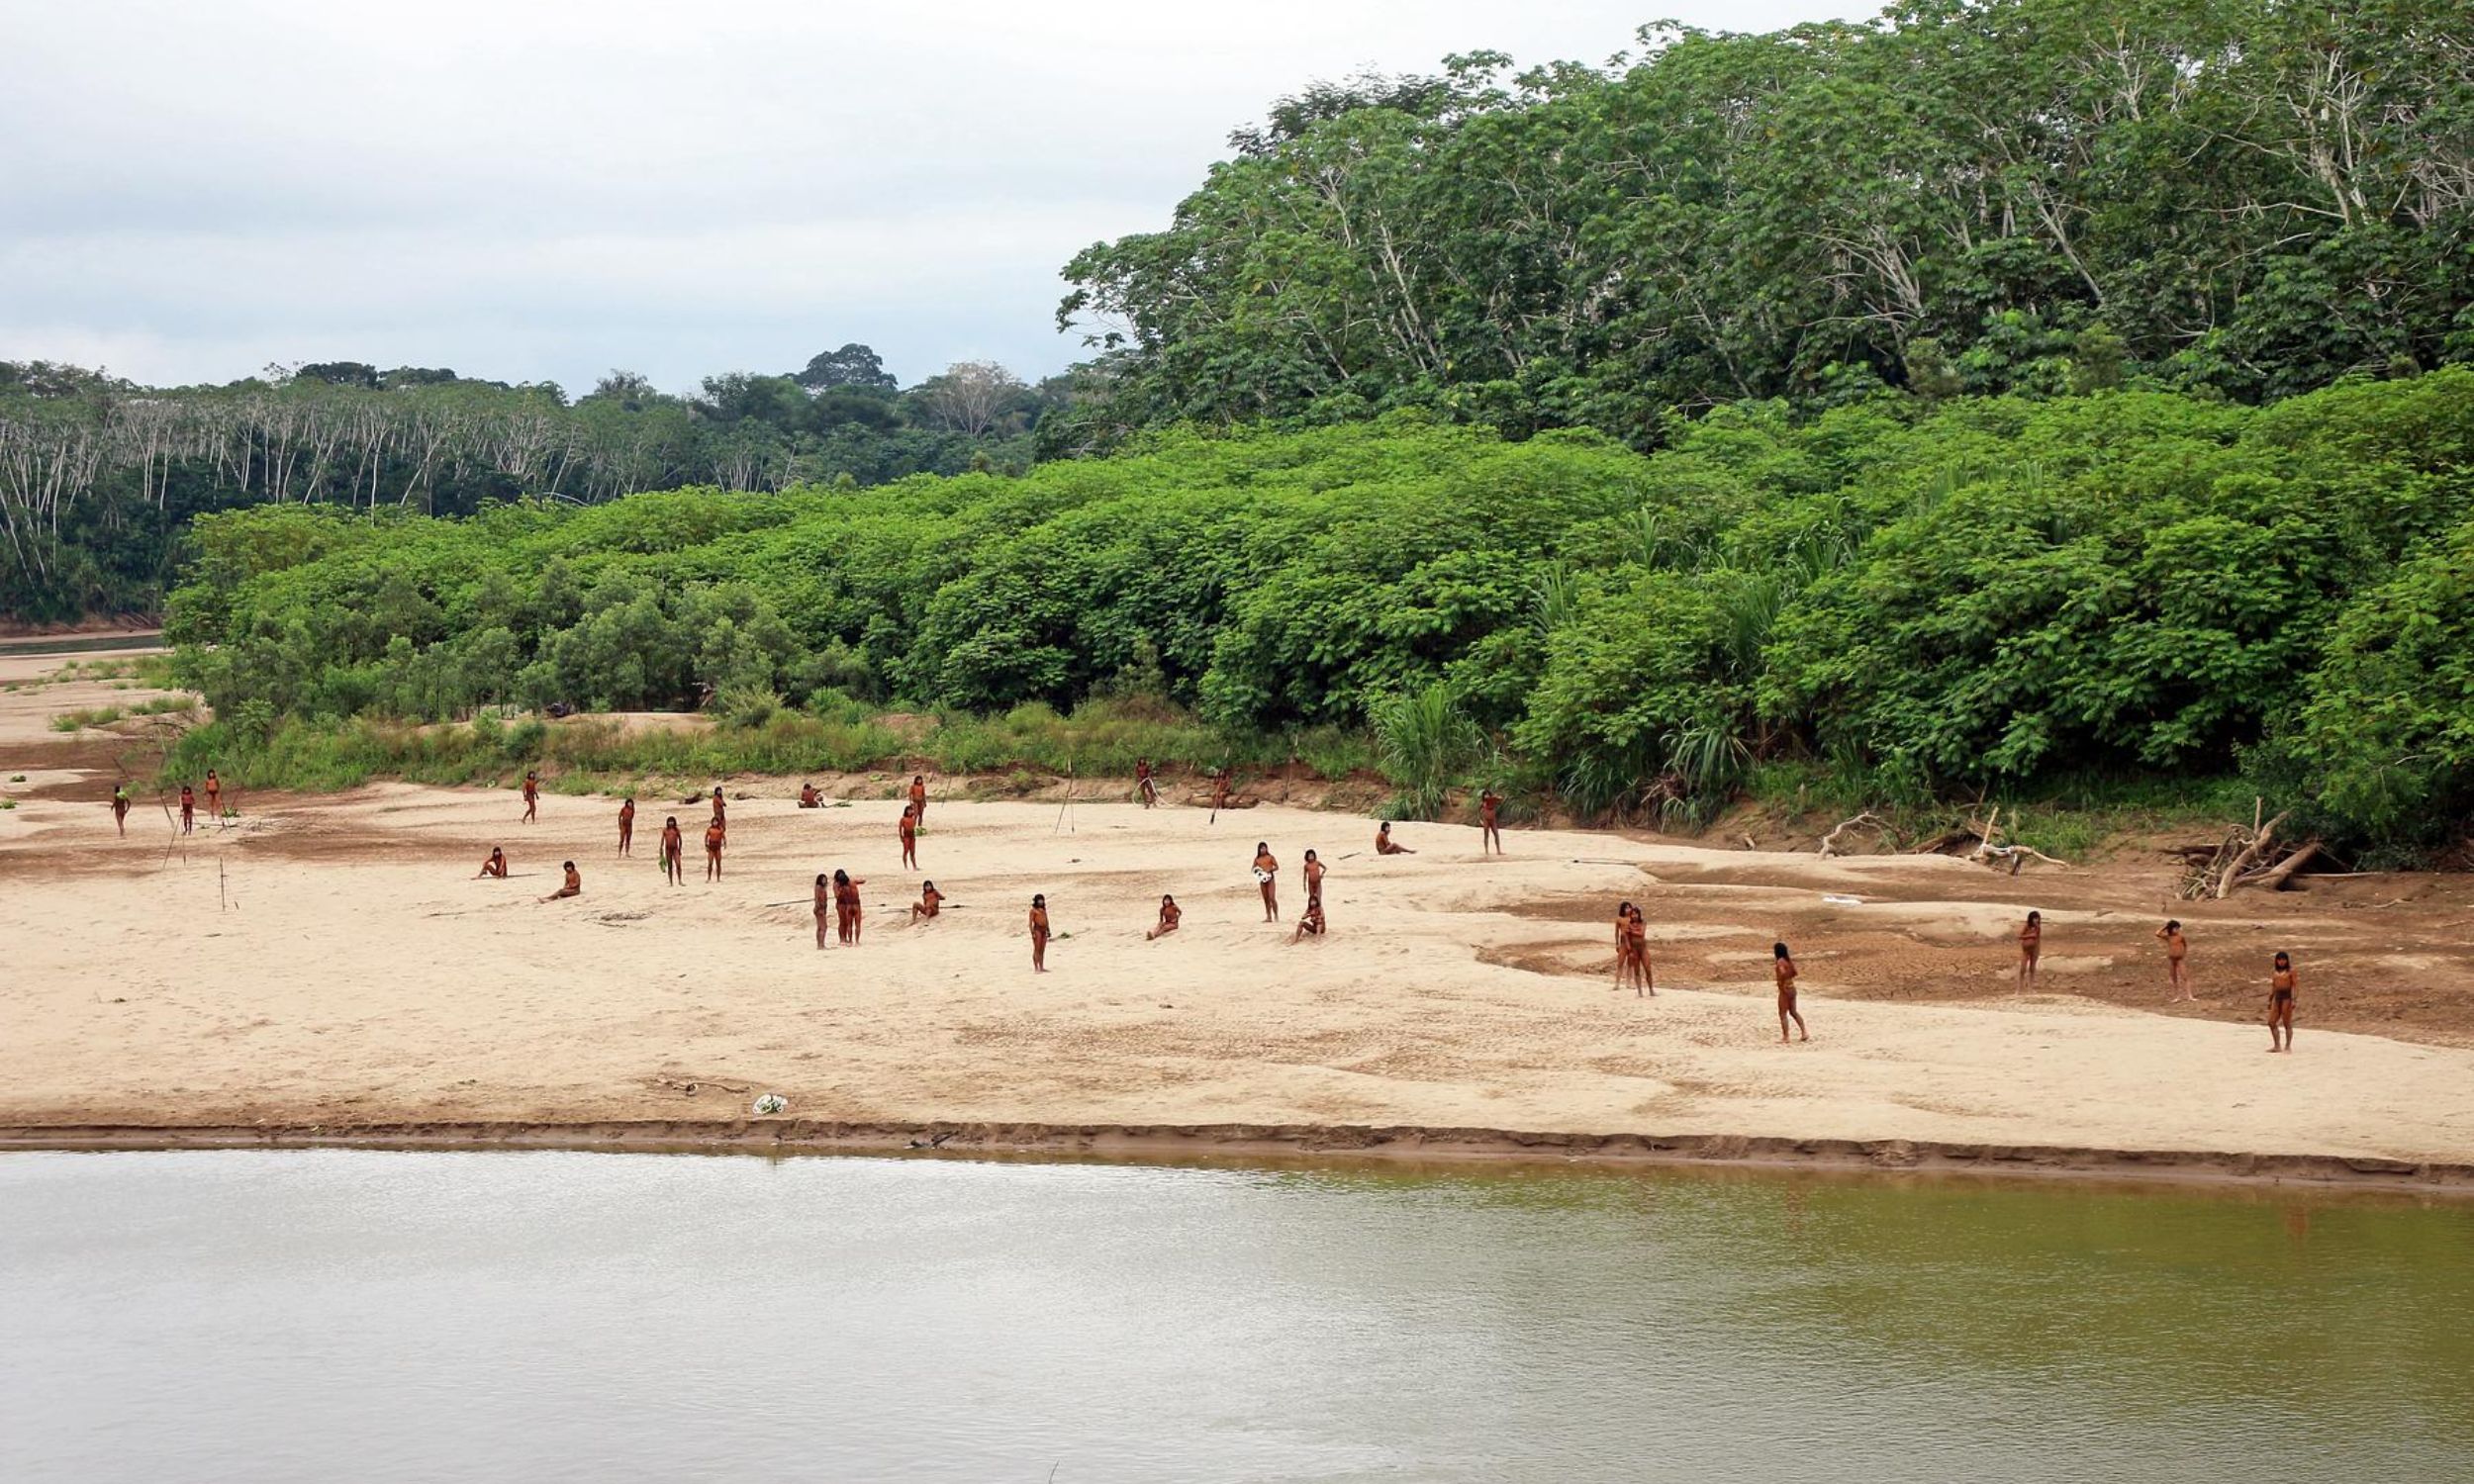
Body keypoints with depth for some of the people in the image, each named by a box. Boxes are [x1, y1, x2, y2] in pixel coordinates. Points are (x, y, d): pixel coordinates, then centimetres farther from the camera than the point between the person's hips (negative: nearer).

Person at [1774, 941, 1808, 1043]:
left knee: (1783, 1014, 1)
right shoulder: (1789, 960, 7)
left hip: (1785, 990, -8)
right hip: (1792, 988, 8)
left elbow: (1783, 973, -34)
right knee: (1793, 1012, 20)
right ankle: (1804, 1032, 20)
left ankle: (1785, 1037, 5)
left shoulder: (1780, 961, -18)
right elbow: (1794, 973, 16)